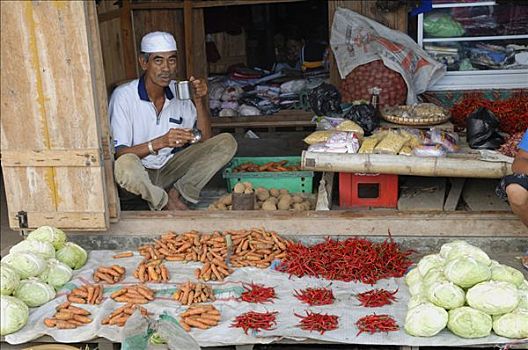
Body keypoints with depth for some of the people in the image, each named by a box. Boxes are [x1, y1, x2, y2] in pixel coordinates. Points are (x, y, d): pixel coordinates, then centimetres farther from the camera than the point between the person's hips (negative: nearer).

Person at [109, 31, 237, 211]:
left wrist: (200, 101, -16)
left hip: (170, 169, 5)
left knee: (227, 142, -10)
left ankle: (177, 194, -13)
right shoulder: (124, 95, -17)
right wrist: (160, 143, -35)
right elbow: (118, 153, -21)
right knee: (124, 165, -41)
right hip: (140, 174, -4)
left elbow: (205, 139, -1)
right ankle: (165, 202, -10)